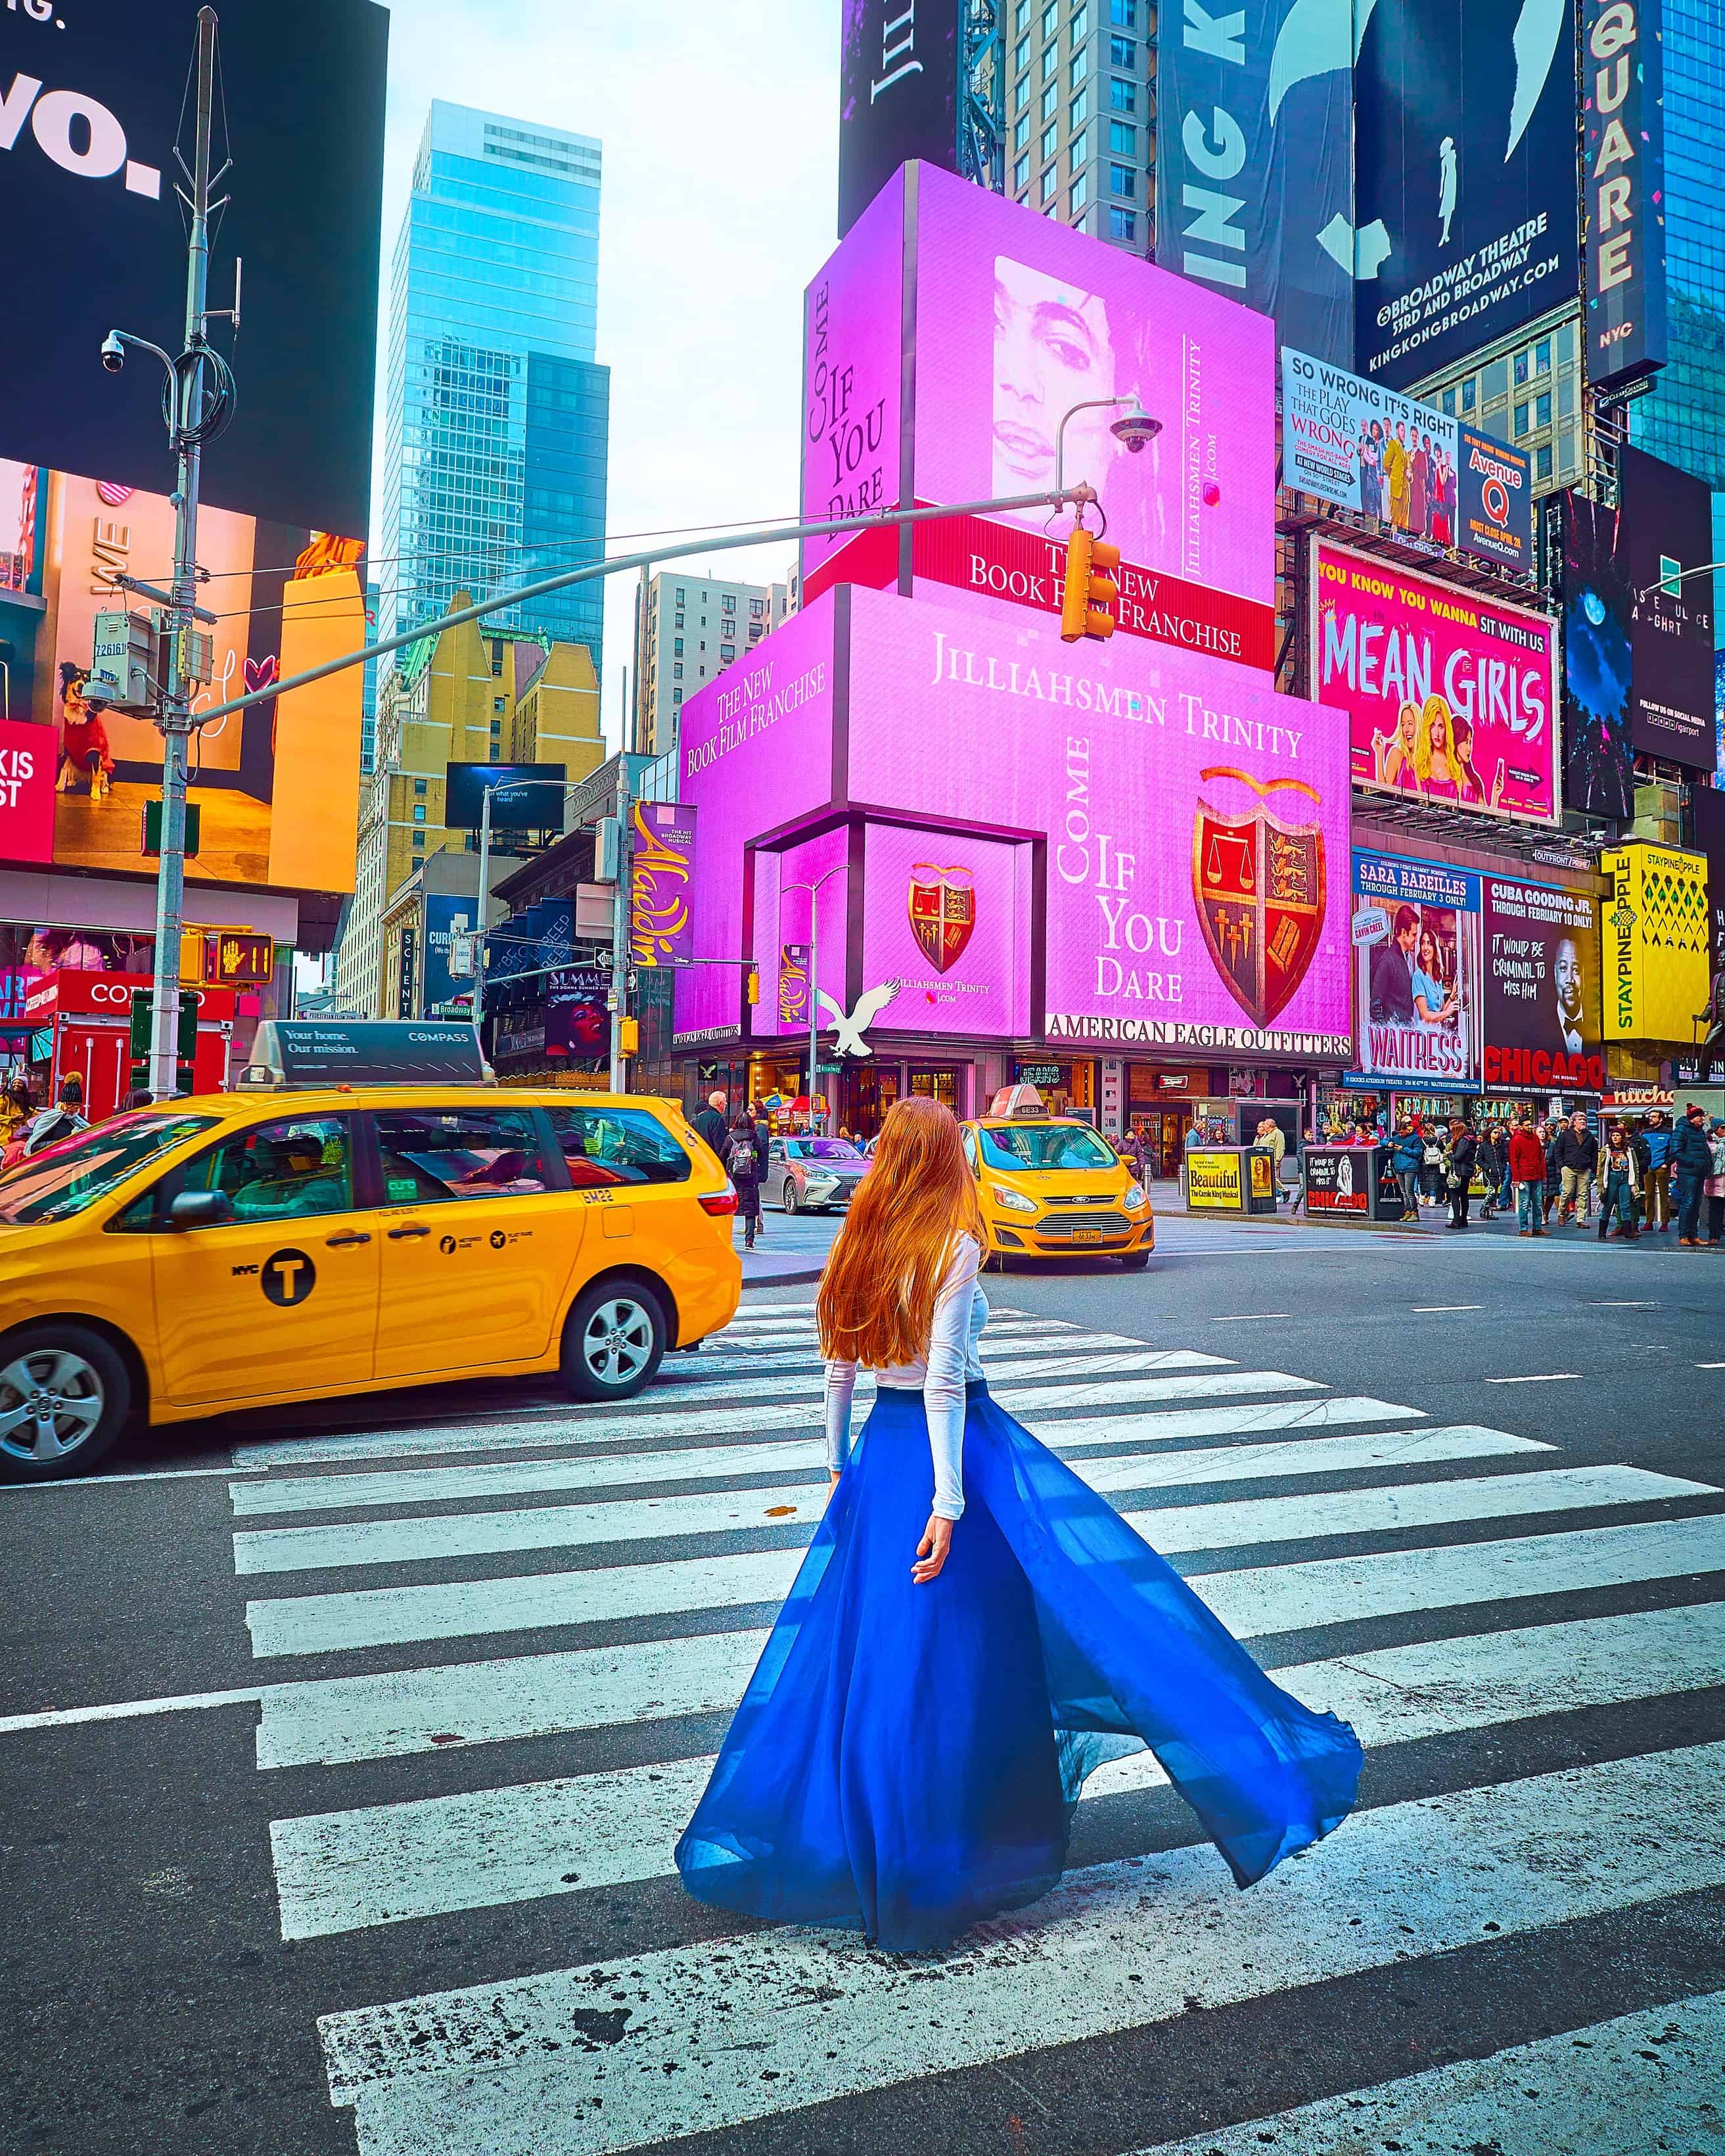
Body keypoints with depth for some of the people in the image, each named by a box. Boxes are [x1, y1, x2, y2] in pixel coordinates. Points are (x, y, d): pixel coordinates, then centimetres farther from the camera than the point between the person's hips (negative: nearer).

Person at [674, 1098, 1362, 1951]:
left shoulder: (860, 1247, 2)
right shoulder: (952, 1248, -15)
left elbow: (840, 1371, 7)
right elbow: (943, 1383, -20)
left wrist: (839, 1464, 19)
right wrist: (949, 1502, -19)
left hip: (882, 1443, 7)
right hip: (958, 1445, -7)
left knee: (874, 1637, 17)